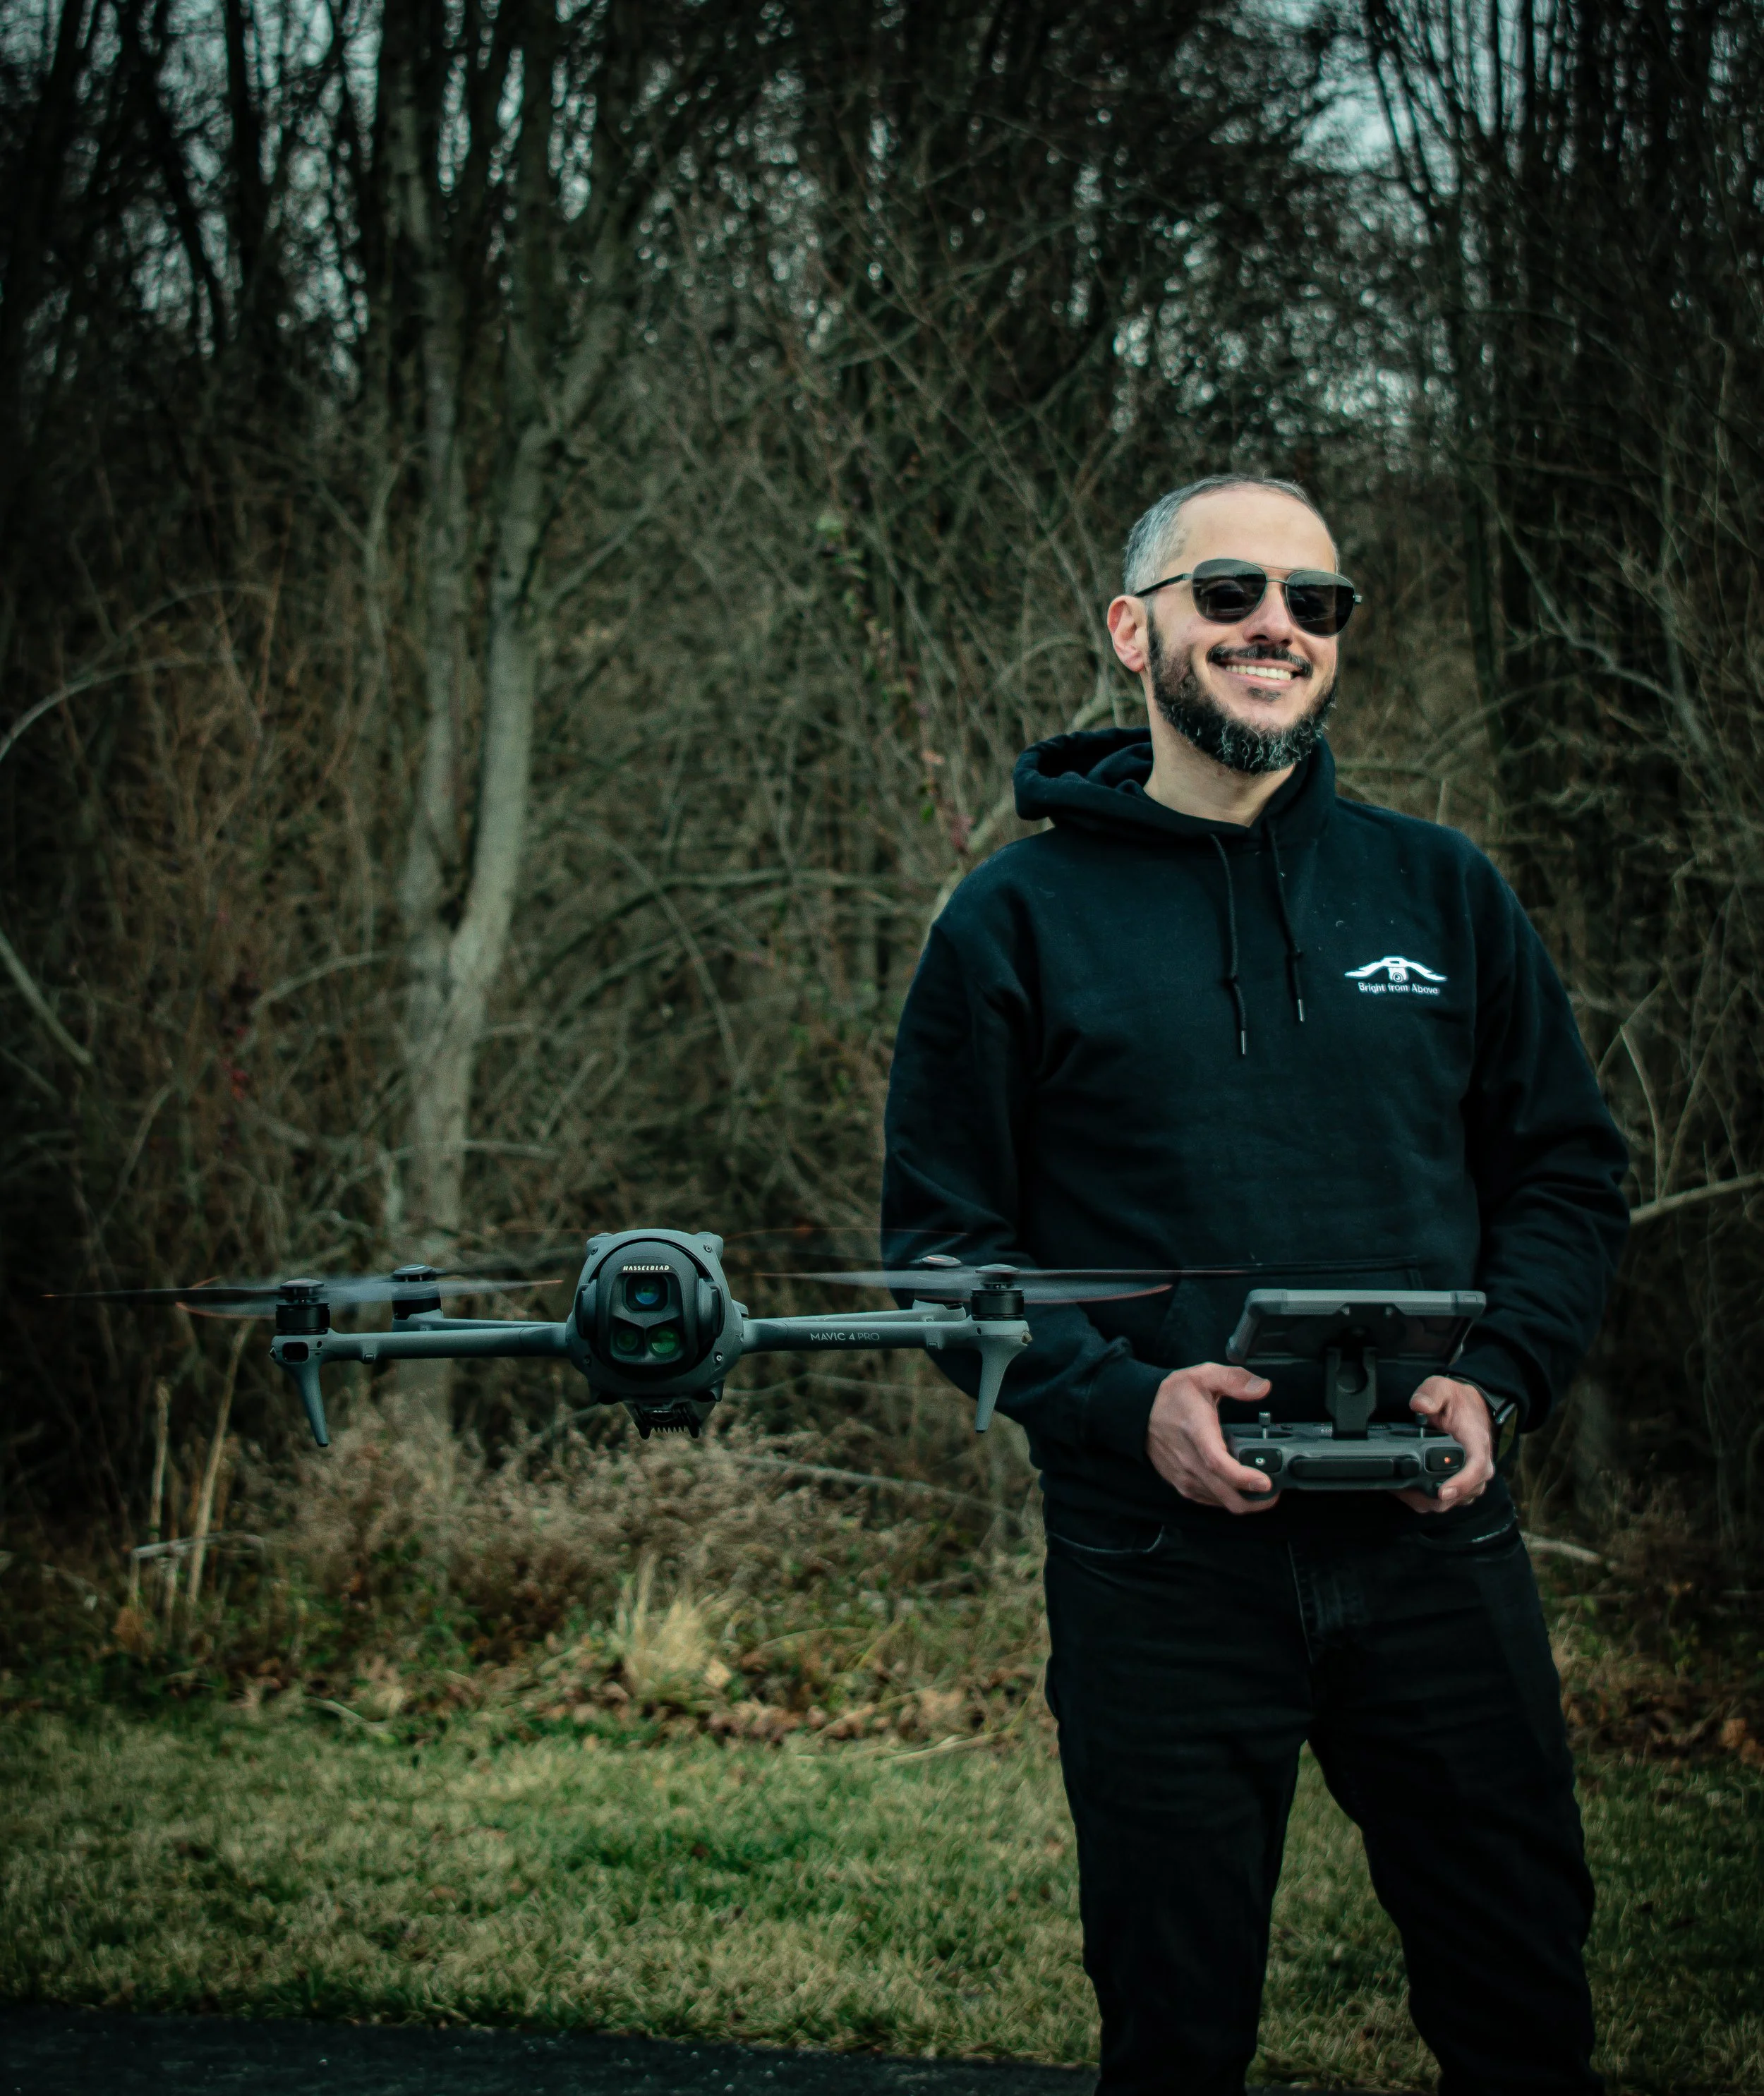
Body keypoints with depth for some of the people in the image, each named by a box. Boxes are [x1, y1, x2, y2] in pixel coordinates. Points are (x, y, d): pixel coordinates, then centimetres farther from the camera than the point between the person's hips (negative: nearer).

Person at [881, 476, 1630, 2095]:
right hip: (1158, 1566, -2)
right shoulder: (1019, 922, 1)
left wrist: (1499, 1381, -6)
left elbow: (1569, 1171, 12)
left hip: (1434, 1541, 2)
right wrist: (1125, 1400, -15)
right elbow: (942, 1237, 0)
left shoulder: (1442, 893, 8)